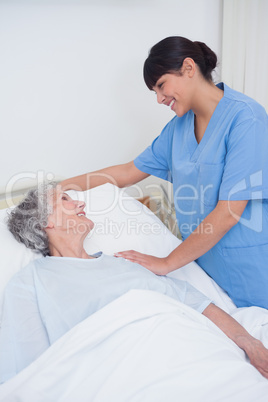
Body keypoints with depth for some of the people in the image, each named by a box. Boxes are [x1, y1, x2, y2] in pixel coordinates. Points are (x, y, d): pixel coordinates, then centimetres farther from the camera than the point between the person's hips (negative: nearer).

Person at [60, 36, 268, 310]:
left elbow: (229, 212, -21)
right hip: (200, 258, 6)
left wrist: (167, 263, -16)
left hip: (245, 266, -5)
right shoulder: (179, 125, 7)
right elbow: (130, 171, 14)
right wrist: (62, 186, 11)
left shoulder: (246, 117, -18)